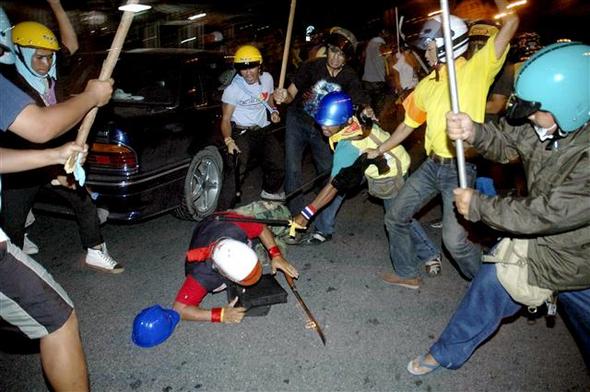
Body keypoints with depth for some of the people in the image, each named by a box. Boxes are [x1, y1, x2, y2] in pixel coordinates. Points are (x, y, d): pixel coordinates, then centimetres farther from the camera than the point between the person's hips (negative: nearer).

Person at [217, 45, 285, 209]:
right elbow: (226, 119, -13)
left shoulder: (267, 78, 2)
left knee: (278, 166, 5)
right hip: (241, 133, -5)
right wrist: (228, 140, -30)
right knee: (234, 171, -23)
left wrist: (274, 111, -3)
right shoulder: (233, 88, -14)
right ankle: (222, 211, -17)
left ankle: (270, 191, 38)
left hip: (263, 130, 6)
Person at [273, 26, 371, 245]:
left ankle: (324, 227, 13)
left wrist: (367, 112, -40)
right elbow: (292, 93, -19)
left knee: (328, 172, 0)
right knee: (293, 170, -12)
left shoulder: (349, 78, -14)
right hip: (298, 121, -2)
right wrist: (283, 96, -42)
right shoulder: (312, 66, -20)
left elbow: (363, 104, -16)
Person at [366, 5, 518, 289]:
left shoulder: (476, 68, -4)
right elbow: (408, 124, 21)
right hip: (432, 165, 7)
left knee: (455, 240, -12)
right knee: (395, 217, 11)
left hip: (460, 168, -7)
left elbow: (510, 23, -15)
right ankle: (407, 273, 31)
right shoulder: (427, 84, 13)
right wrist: (379, 151, 22)